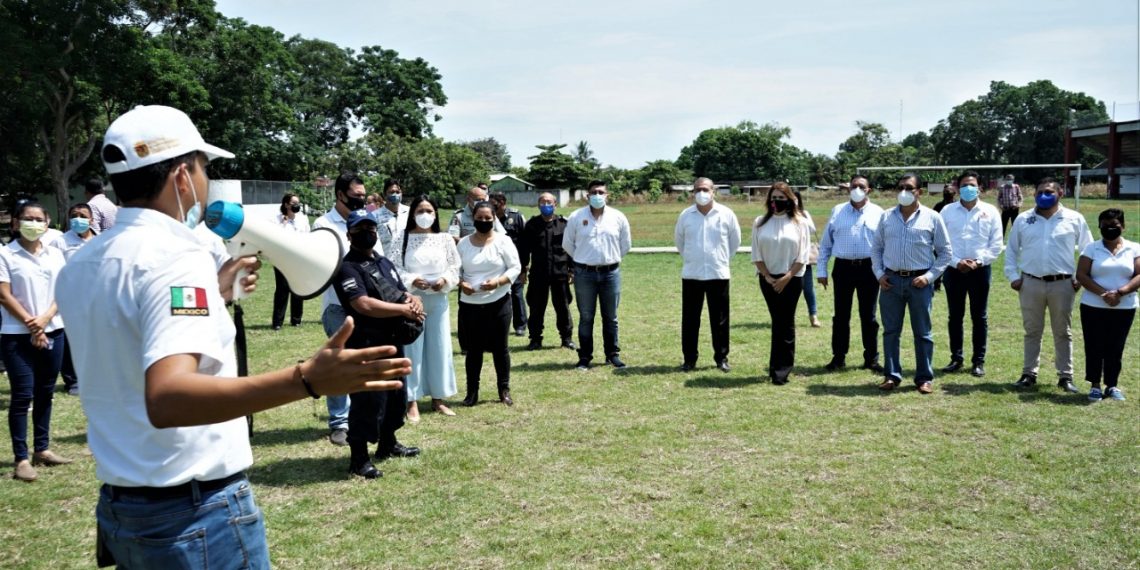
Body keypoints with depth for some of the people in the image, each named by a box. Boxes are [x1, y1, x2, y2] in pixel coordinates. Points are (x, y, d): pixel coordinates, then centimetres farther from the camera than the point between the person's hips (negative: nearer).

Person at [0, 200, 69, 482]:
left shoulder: (55, 254, 8)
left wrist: (45, 319, -11)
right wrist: (31, 324, -11)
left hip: (53, 332, 4)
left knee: (45, 393, 11)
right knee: (23, 395, -5)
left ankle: (42, 449, 21)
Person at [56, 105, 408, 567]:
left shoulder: (79, 267, 6)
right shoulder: (174, 256, -21)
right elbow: (166, 398, -36)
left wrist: (211, 295, 21)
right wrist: (305, 380, -47)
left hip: (119, 508, 9)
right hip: (198, 513, -8)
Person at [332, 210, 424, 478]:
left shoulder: (384, 262, 16)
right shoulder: (347, 268, -12)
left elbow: (403, 293, 18)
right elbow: (364, 305, -24)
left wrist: (413, 300, -8)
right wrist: (404, 310, -19)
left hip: (393, 341, 9)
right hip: (366, 345, -9)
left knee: (396, 395, 19)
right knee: (368, 401, -5)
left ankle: (388, 443, 36)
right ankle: (358, 457, 5)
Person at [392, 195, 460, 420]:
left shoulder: (445, 239, 4)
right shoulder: (403, 238, -2)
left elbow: (455, 267, 6)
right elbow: (393, 268, -4)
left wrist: (445, 280, -13)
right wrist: (411, 280, -18)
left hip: (438, 300, 3)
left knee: (439, 348, 8)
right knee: (412, 349, 1)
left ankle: (437, 398, 20)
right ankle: (412, 401, 7)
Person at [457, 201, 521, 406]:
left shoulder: (503, 241, -3)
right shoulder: (463, 243, 5)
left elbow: (515, 267, -4)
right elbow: (455, 269, 10)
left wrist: (498, 282, -19)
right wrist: (461, 284, -11)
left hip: (498, 302, -2)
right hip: (470, 303, 2)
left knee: (500, 347, 6)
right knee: (473, 349, 7)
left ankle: (505, 390, 17)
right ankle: (472, 392, 15)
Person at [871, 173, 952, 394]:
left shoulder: (932, 218, 0)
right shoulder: (887, 216, 7)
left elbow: (944, 252, 2)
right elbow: (876, 247, 12)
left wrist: (929, 276, -8)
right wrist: (879, 274, 0)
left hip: (919, 282, -2)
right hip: (891, 280, 2)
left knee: (922, 333, 5)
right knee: (891, 331, 7)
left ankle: (925, 378, 13)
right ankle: (892, 375, 15)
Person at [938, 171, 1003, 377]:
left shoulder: (990, 212, 3)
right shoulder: (947, 211, 5)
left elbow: (997, 244, 1)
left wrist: (978, 262, -11)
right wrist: (956, 262, -11)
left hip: (980, 270, -1)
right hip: (954, 270, 1)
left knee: (980, 317, 4)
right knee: (954, 316, 7)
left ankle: (979, 361, 12)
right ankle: (956, 358, 17)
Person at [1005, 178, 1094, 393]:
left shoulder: (1075, 219, 2)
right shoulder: (1023, 219, 5)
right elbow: (1011, 249, 11)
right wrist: (1013, 276, 2)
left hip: (1062, 284, -1)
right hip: (1030, 284, 1)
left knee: (1063, 332, 7)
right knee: (1032, 331, 9)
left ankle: (1065, 376, 15)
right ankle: (1029, 374, 17)